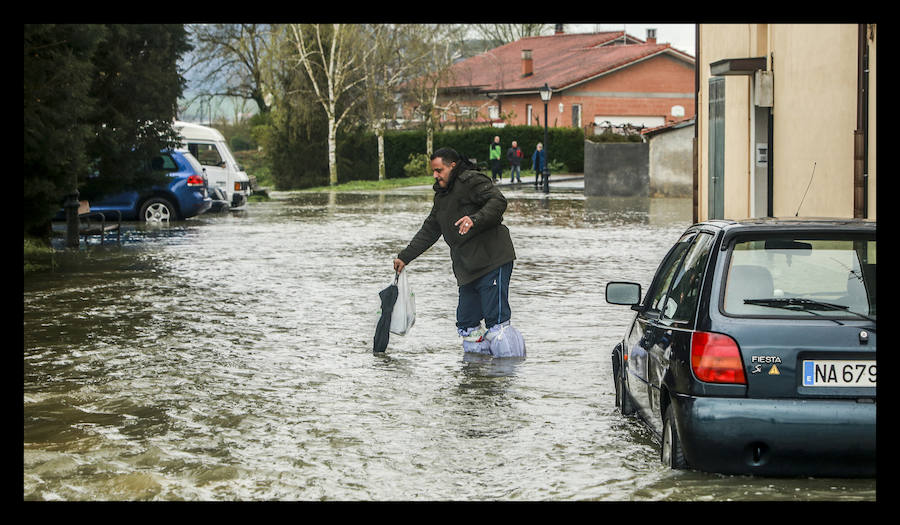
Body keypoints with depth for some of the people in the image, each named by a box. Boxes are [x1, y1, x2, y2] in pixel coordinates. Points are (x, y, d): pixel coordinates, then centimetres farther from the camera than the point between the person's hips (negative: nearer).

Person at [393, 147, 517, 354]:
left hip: (493, 261, -9)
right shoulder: (441, 196, 22)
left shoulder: (472, 181, -5)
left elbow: (498, 201, -19)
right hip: (467, 270, 9)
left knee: (496, 319, -11)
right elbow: (429, 231, 28)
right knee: (467, 323, 6)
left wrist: (475, 220, -32)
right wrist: (405, 257, 24)